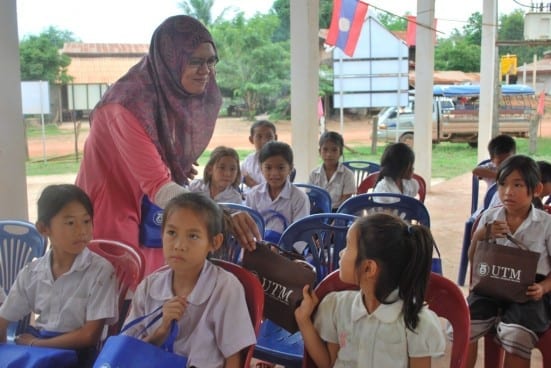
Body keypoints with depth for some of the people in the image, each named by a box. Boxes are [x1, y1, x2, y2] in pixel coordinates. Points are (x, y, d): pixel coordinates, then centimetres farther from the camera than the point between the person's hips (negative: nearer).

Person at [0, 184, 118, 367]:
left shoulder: (100, 270, -12)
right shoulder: (31, 273, 2)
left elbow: (90, 335, -13)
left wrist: (35, 343, -7)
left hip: (77, 352, -4)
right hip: (35, 343, 4)